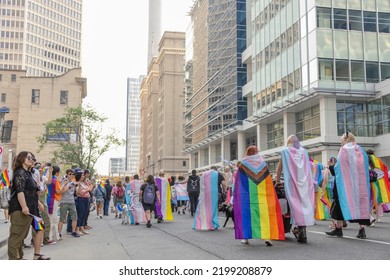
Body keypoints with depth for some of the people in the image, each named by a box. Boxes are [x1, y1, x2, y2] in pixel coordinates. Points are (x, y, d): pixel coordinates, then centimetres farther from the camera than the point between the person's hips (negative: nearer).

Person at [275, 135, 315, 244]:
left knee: (296, 203, -2)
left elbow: (279, 168, 6)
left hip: (292, 182, -3)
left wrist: (277, 181, 17)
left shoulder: (285, 151, 5)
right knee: (305, 202, 5)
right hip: (305, 183, 3)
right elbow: (308, 168, 16)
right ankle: (303, 230, 3)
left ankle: (301, 230, -10)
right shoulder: (304, 151, 13)